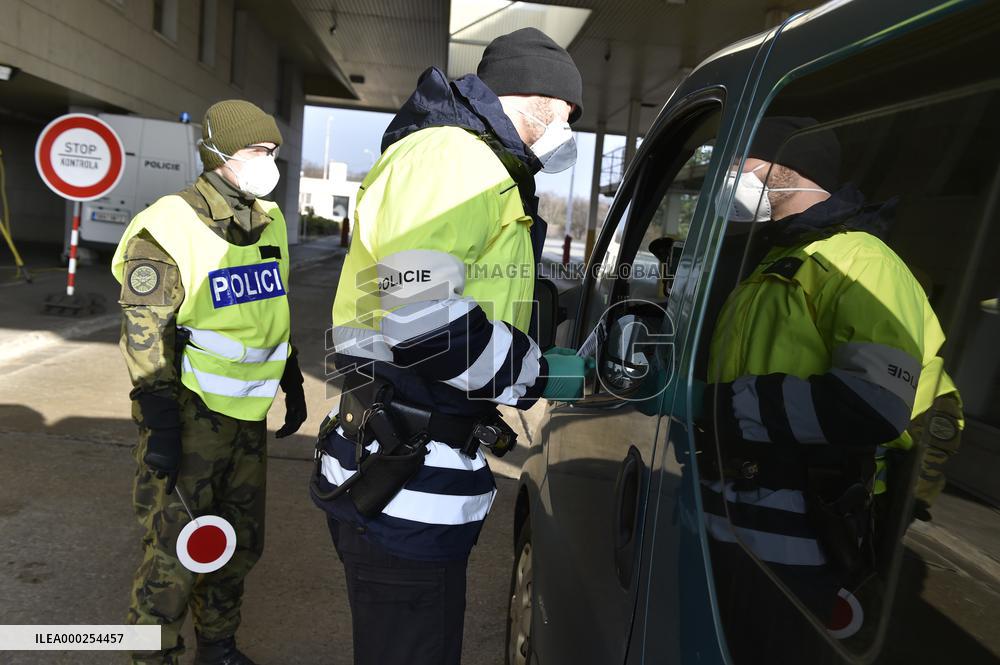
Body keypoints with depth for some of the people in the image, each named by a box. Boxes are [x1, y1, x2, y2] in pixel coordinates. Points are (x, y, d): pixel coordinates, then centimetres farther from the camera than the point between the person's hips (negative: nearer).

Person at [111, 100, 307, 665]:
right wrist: (161, 425, -17)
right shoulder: (169, 227, -13)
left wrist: (293, 386, 17)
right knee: (175, 553, 1)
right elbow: (144, 337, -14)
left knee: (242, 542, 16)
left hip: (248, 413, 7)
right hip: (191, 414, -7)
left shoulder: (270, 223, 9)